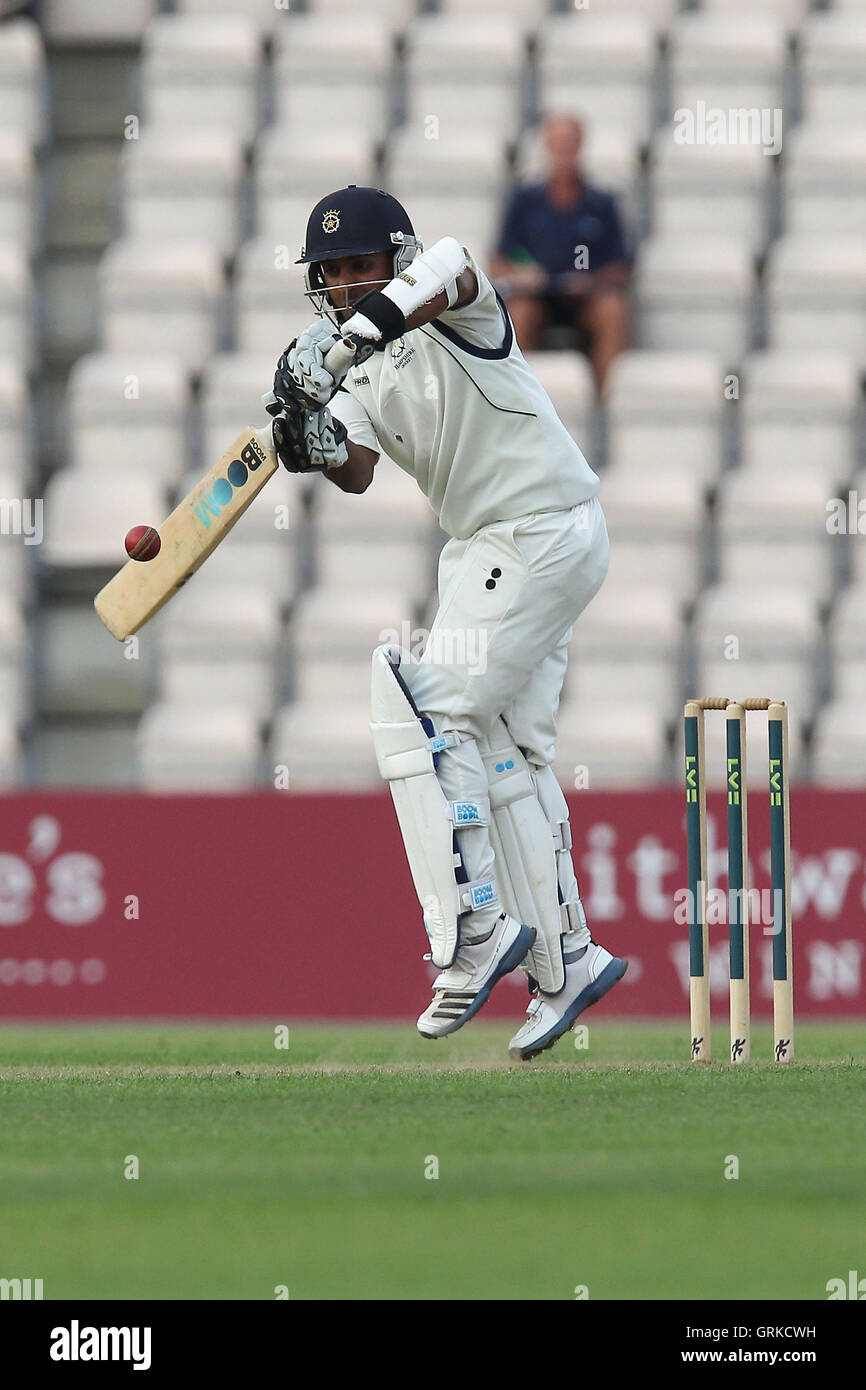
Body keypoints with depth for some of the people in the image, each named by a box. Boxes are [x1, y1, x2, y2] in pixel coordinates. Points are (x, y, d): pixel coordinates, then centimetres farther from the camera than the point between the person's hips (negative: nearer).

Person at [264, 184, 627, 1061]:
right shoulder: (359, 374, 8)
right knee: (504, 753, 12)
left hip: (546, 533, -10)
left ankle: (476, 926, -17)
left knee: (424, 712, -17)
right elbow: (358, 474, -8)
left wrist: (353, 330, -50)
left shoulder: (462, 314, -13)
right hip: (485, 550, 10)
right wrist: (316, 443, -30)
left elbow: (449, 267, -38)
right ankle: (564, 960, 18)